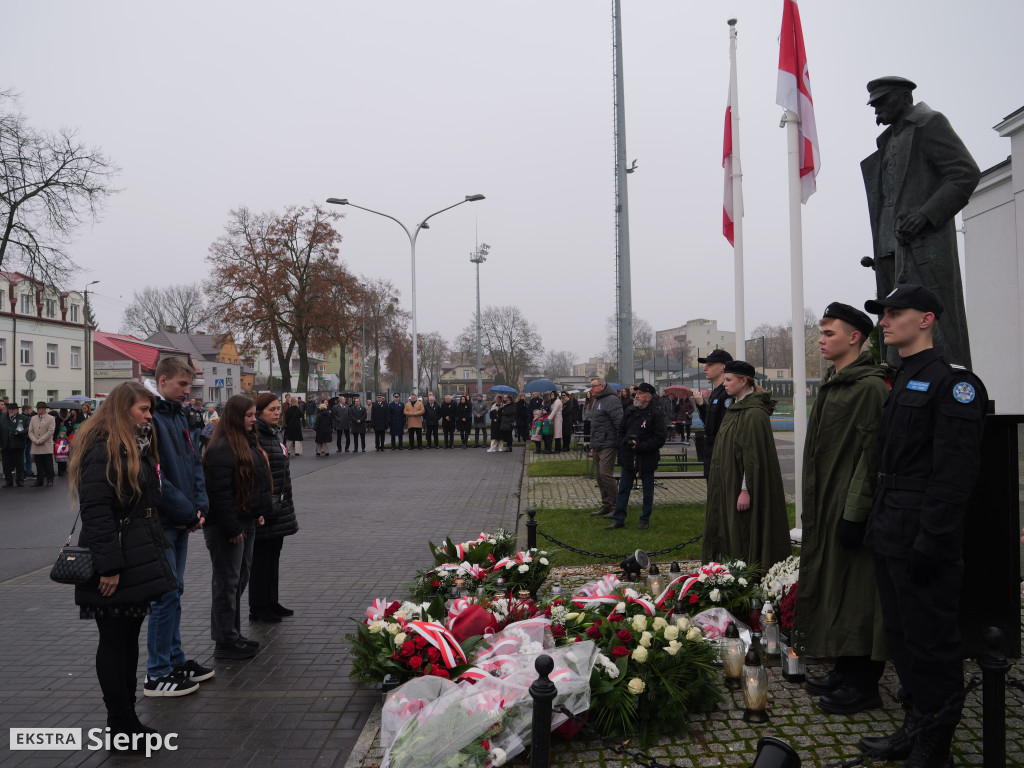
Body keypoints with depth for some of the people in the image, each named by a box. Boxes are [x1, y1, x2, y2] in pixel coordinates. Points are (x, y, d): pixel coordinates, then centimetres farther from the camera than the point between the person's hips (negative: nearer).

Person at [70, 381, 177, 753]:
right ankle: (120, 728, 14)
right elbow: (95, 512, -21)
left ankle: (128, 719, 26)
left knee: (129, 638, 15)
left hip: (140, 560, 9)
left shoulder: (137, 447, 15)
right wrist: (108, 566, -23)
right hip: (115, 565, -9)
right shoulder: (102, 450, -16)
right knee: (114, 641, 2)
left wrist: (154, 553, 18)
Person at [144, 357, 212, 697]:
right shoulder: (148, 417, -17)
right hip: (160, 521, -9)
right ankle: (157, 674, 9)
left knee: (173, 592, 16)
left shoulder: (178, 416, 12)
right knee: (166, 595, -2)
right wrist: (188, 512, -15)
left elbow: (194, 463, 14)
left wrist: (199, 505, 2)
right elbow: (154, 478, -21)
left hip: (182, 520, 9)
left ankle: (175, 660, 28)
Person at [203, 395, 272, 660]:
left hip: (246, 522, 10)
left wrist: (259, 511, 16)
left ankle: (233, 634, 27)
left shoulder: (248, 442, 12)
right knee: (227, 581, 0)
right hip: (226, 526, -10)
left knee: (240, 579, 16)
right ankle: (225, 642, 10)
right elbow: (220, 493, -23)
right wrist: (232, 529, -21)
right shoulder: (222, 449, -19)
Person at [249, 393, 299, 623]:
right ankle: (258, 609, 11)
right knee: (261, 559, 1)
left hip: (279, 505, 9)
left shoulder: (274, 434, 13)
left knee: (273, 556, 16)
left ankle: (272, 603, 26)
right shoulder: (254, 436, -16)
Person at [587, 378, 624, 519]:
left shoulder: (612, 400, -12)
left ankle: (616, 506, -4)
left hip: (608, 445, -10)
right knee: (599, 475, 10)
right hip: (598, 447, 10)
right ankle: (606, 505, 19)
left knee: (605, 474, -13)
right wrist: (593, 445, 25)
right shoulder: (597, 401, 20)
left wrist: (621, 445, -22)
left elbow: (619, 423, -19)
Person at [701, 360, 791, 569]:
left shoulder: (754, 413, -18)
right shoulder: (735, 407, 12)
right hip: (728, 485, 10)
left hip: (741, 486, -10)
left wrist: (746, 490, -23)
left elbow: (754, 455, -21)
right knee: (728, 535, 13)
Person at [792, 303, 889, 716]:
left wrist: (855, 512, -21)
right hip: (826, 505, 10)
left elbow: (872, 453, -19)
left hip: (850, 508, -10)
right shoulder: (832, 384, 14)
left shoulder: (870, 387, -15)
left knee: (856, 592, -1)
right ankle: (844, 670, 27)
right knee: (832, 585, 15)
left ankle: (863, 684, 10)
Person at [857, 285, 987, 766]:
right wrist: (878, 523, 16)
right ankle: (914, 729, 32)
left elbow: (956, 471, -20)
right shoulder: (901, 382, 16)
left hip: (924, 540, -9)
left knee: (931, 643, 2)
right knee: (901, 636, 18)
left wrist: (930, 541, -23)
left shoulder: (952, 380, -13)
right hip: (892, 537, 9)